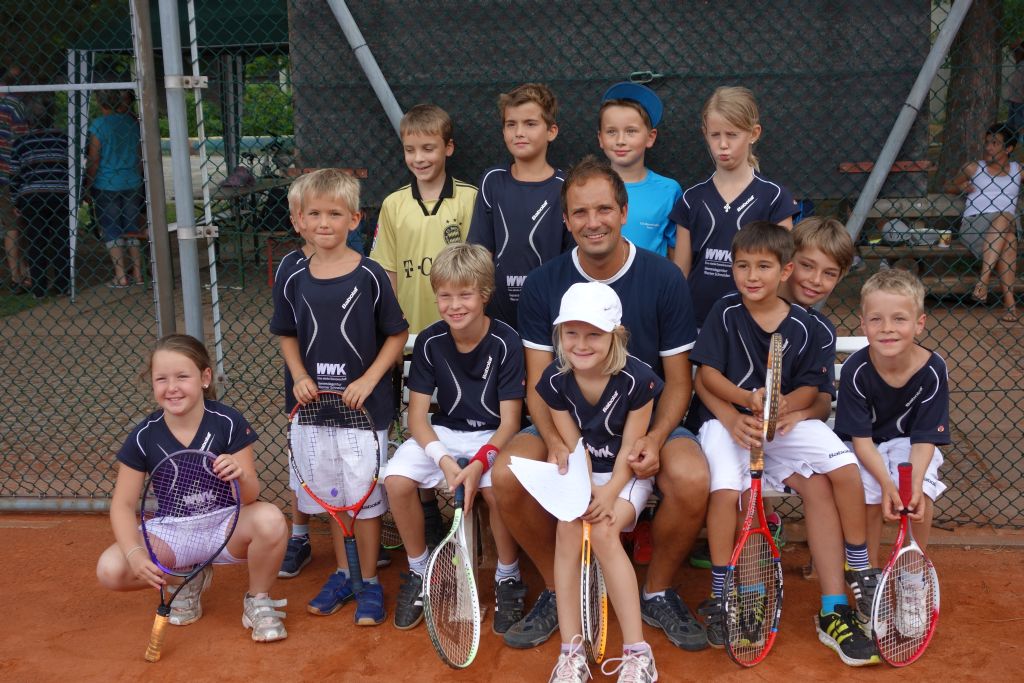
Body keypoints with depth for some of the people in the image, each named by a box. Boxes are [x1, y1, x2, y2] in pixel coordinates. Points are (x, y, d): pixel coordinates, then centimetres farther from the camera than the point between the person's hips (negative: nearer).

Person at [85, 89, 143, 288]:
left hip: (105, 185, -5)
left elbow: (94, 160, -11)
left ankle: (121, 276, 0)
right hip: (132, 183, 5)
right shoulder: (132, 122, 3)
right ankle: (137, 273, 12)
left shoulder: (98, 125, -12)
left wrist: (88, 186, -2)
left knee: (111, 230, 2)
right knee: (131, 227, 12)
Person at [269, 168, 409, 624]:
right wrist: (299, 376, -4)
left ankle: (370, 584, 20)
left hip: (364, 405, -4)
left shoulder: (370, 276, -10)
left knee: (365, 497, 4)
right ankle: (342, 575, 32)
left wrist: (369, 380, -14)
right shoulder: (295, 281, 0)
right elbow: (287, 335, 13)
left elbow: (397, 334, -4)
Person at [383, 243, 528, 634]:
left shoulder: (506, 343, -14)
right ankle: (419, 570, 3)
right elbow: (418, 414, -6)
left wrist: (479, 462, -30)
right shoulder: (429, 342, -6)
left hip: (494, 436, -3)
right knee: (397, 480, -23)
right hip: (443, 432, 3)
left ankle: (508, 577, -4)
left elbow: (510, 420, -13)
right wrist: (443, 459, -24)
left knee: (498, 488, -33)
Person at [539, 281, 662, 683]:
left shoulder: (637, 379, -19)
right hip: (581, 476, 3)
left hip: (626, 475, -3)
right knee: (567, 528, -26)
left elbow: (630, 450, -14)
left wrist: (609, 493, -28)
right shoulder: (555, 380, -10)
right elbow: (575, 447, -8)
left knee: (604, 532, -28)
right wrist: (586, 492, -25)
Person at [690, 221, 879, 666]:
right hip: (727, 418, -2)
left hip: (786, 419, 3)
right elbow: (707, 374, -7)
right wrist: (745, 400, -22)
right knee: (726, 490, -30)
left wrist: (786, 404, -18)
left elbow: (810, 386, 3)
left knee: (846, 470, -17)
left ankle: (860, 574, 7)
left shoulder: (803, 326, -1)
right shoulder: (725, 312, -5)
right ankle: (719, 597, -9)